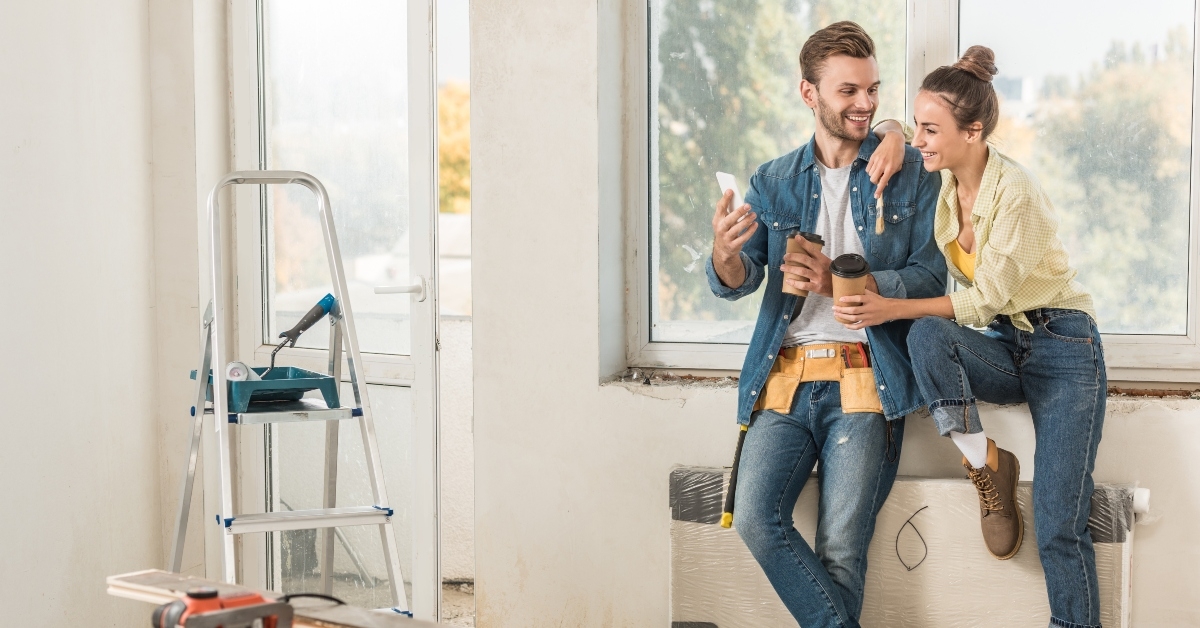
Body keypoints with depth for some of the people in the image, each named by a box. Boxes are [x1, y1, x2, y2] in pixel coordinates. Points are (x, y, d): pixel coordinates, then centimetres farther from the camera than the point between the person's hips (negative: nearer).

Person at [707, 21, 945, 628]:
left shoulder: (910, 172, 7)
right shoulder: (772, 182, 14)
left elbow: (930, 276, -1)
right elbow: (739, 281, 2)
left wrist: (841, 283, -14)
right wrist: (725, 256, -23)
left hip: (864, 379, -2)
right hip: (786, 378, 3)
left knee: (840, 549, -11)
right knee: (754, 516, -18)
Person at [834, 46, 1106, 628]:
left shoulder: (1017, 193, -20)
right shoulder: (942, 183, -1)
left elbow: (989, 296, -18)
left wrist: (895, 308, -23)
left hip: (1062, 348, -6)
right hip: (1004, 346, 6)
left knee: (1059, 531, -13)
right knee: (927, 335, -30)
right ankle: (983, 463, -14)